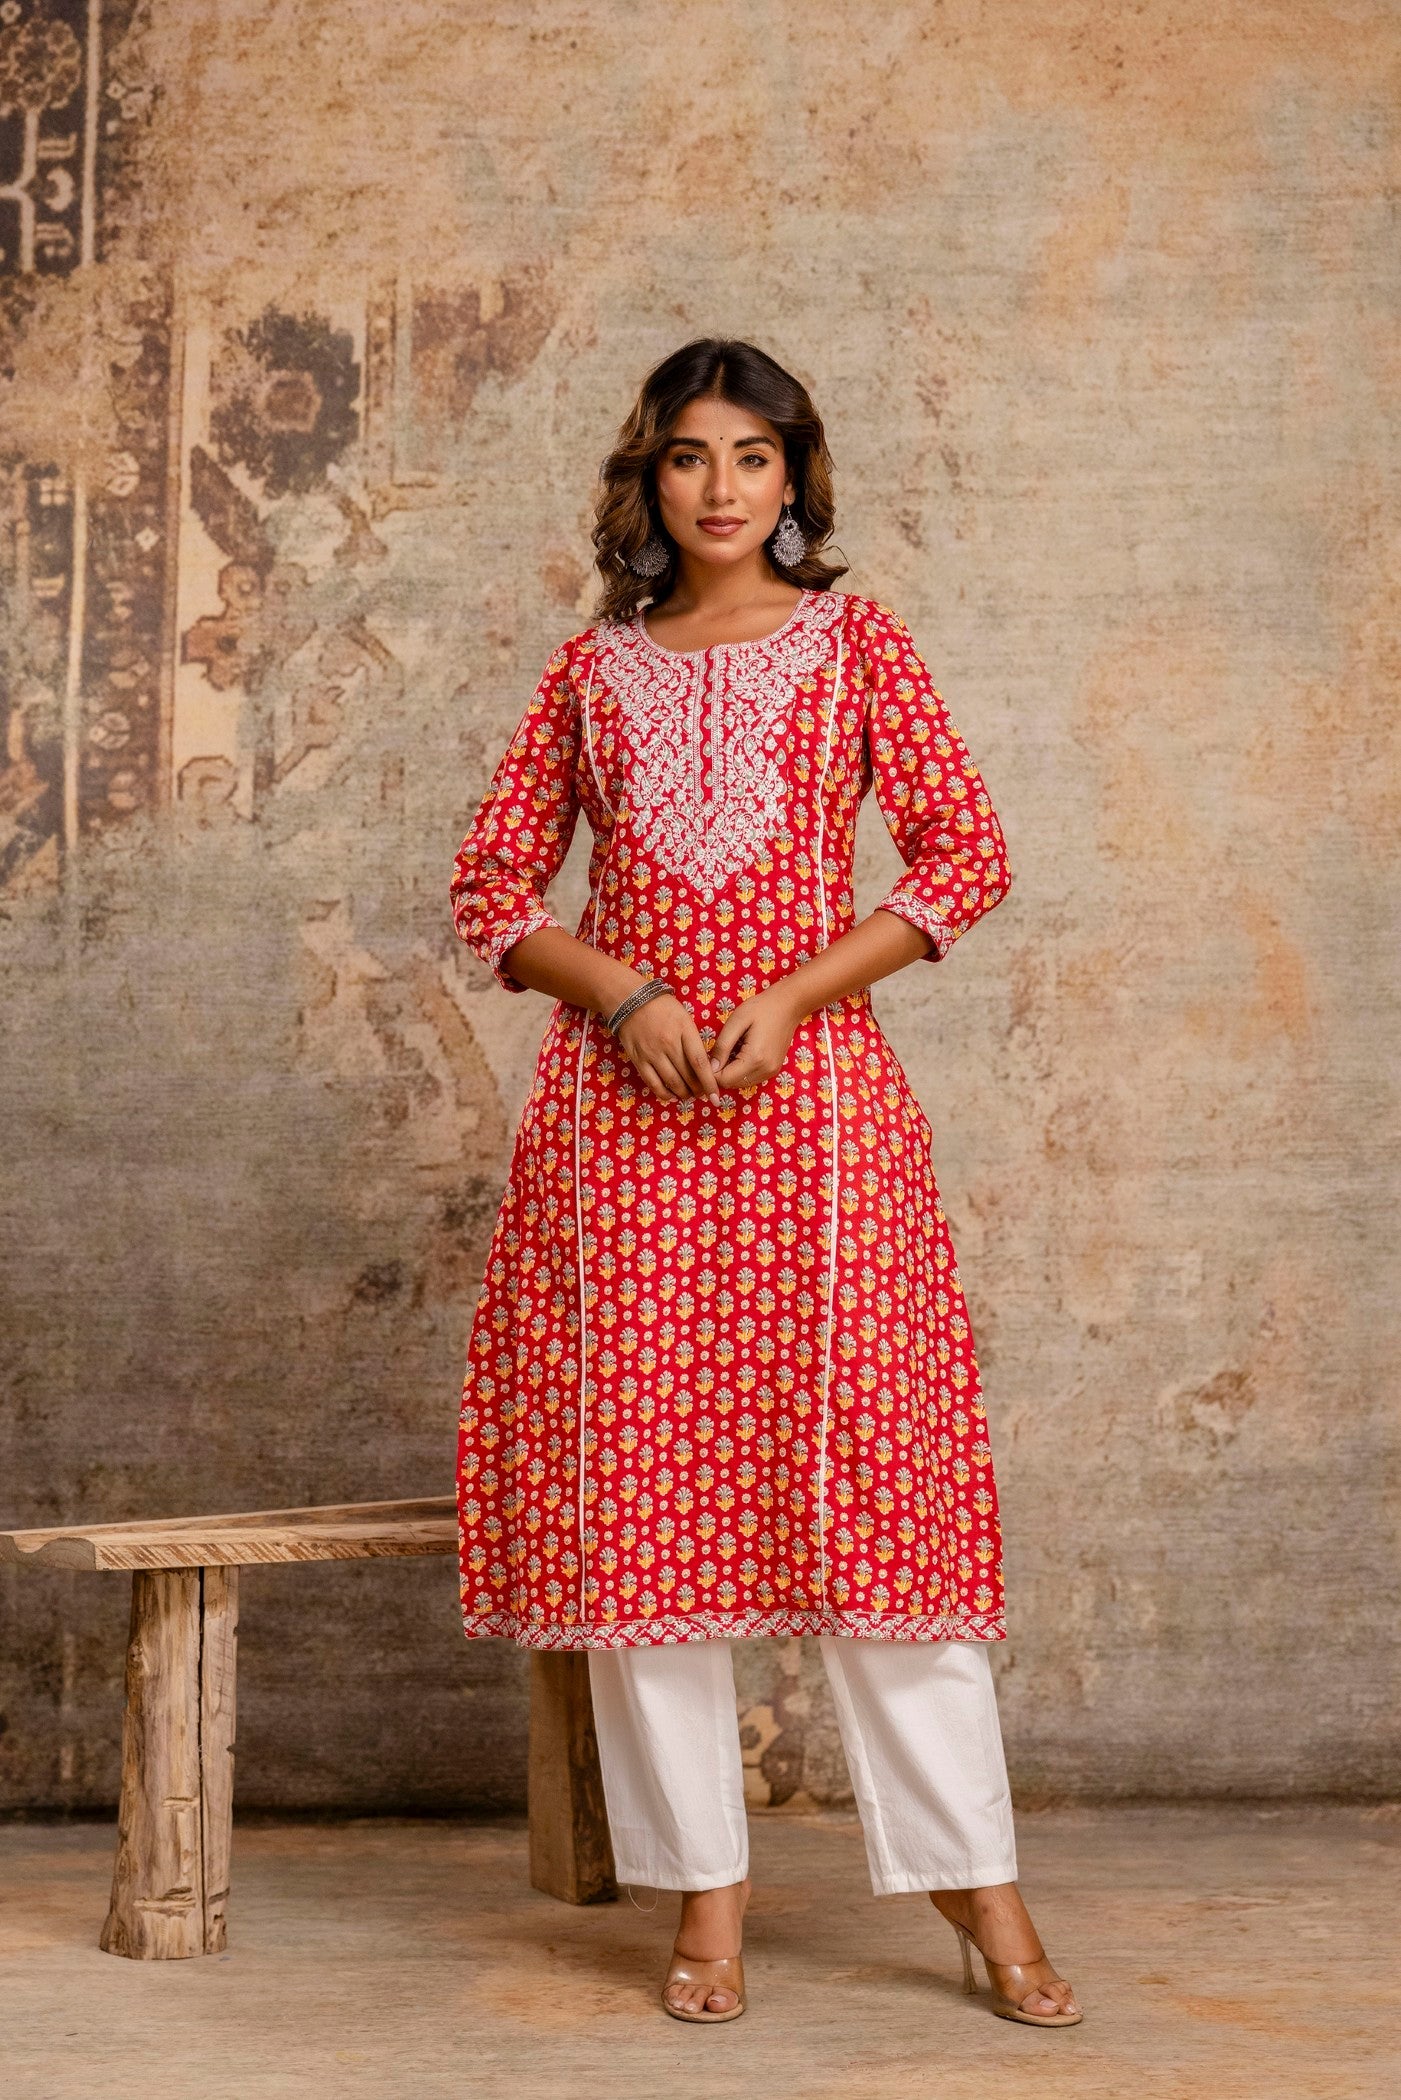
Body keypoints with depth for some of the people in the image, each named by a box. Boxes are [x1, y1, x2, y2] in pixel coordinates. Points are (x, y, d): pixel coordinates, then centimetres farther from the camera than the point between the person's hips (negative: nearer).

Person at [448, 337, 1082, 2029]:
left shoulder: (852, 641, 9)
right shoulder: (595, 666, 14)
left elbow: (965, 853, 1)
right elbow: (490, 888, 11)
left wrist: (790, 997, -10)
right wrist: (625, 993, -7)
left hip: (813, 1088, -2)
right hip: (620, 1101, 2)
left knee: (871, 1465, -4)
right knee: (642, 1485, 0)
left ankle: (975, 1881, 6)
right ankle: (705, 1892, 9)